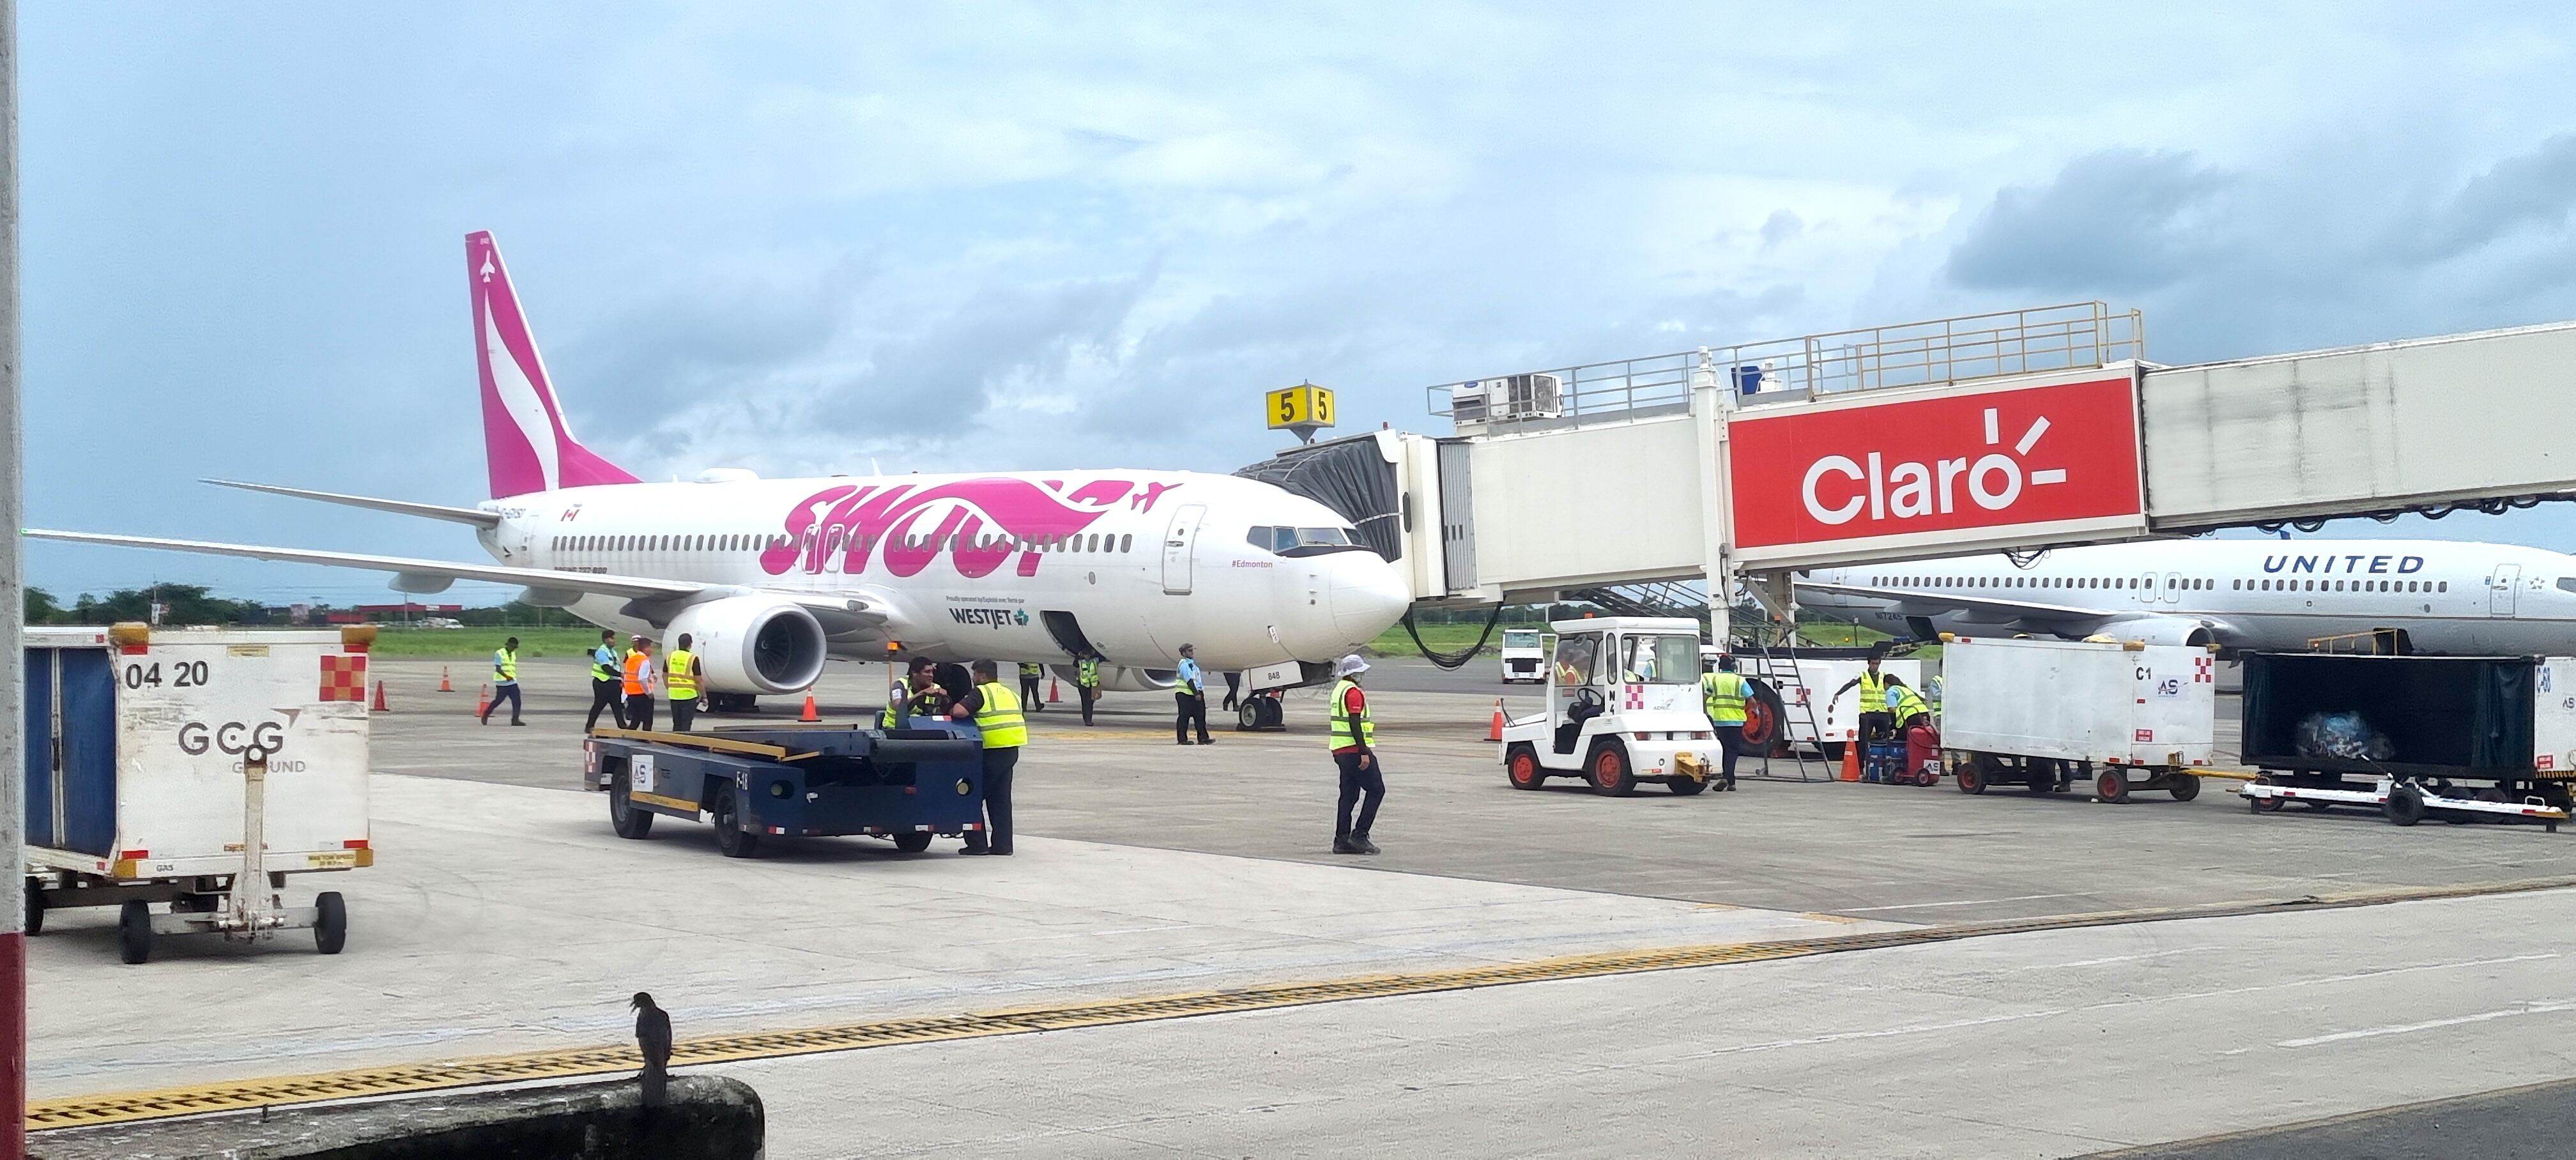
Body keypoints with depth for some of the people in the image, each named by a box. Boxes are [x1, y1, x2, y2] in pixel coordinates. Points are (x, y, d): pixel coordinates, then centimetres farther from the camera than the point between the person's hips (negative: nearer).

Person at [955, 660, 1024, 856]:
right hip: (1012, 750, 8)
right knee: (1001, 799, 13)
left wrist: (952, 710, 3)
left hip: (992, 751, -8)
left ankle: (977, 844, 1)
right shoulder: (1009, 694, 19)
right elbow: (1020, 720, 21)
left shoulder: (981, 692, -6)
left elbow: (960, 711, -19)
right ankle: (1002, 844, 11)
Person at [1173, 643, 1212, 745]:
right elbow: (1189, 680, -20)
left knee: (1200, 716, 5)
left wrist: (1200, 692, 18)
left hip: (1195, 694, 10)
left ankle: (1203, 738, 5)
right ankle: (1182, 739, 1)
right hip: (1185, 695, -10)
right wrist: (1196, 694, -22)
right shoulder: (1184, 664, -13)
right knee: (1184, 717, -4)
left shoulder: (1191, 663, 18)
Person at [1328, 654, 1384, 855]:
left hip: (1340, 750, 10)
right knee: (1376, 790, -4)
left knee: (1349, 794, 10)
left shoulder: (1339, 690, 18)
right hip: (1355, 750, -10)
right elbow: (1355, 724, -21)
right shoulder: (1353, 692, -13)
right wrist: (1364, 752, -23)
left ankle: (1342, 840, 7)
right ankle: (1360, 835, -8)